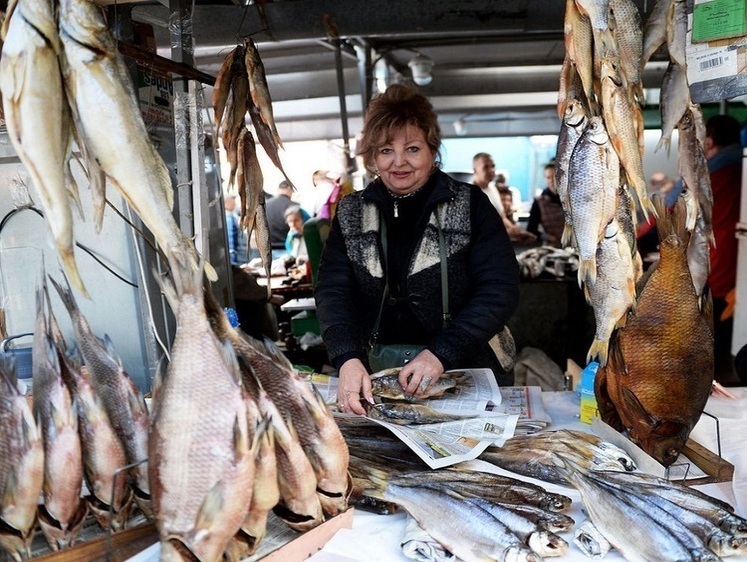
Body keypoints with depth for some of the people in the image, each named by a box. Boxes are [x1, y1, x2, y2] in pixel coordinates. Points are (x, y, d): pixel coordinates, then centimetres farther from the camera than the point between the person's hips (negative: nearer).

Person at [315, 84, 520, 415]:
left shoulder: (470, 205, 0)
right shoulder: (351, 212, 7)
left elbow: (500, 290, -7)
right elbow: (332, 291, -1)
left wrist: (440, 353, -18)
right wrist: (347, 359, -19)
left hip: (462, 374, -1)